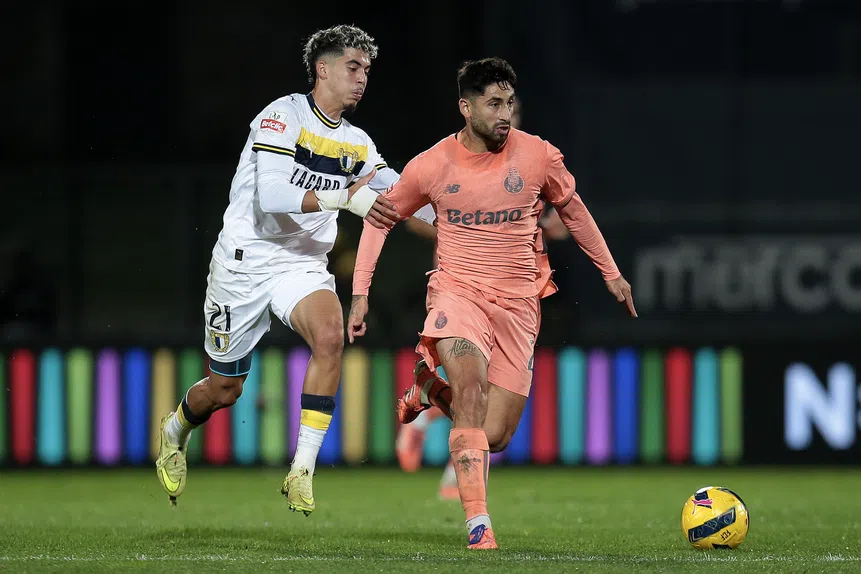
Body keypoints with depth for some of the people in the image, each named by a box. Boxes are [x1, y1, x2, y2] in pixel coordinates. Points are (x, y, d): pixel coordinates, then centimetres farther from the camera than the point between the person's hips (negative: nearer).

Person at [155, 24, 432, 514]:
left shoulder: (357, 144, 7)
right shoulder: (283, 116, -13)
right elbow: (270, 195, -25)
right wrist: (343, 197, -35)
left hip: (303, 263, 4)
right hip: (245, 261, -4)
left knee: (330, 334, -28)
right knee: (224, 389, 5)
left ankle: (302, 472, -25)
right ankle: (175, 432, 42)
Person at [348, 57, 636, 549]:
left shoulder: (539, 157, -3)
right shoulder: (431, 166, -4)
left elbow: (573, 210, 15)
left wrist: (612, 273, 21)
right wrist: (360, 293, 5)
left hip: (518, 304, 2)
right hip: (458, 292, -2)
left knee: (494, 438, -4)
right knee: (472, 387, -31)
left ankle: (430, 387, 28)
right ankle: (478, 523, -30)